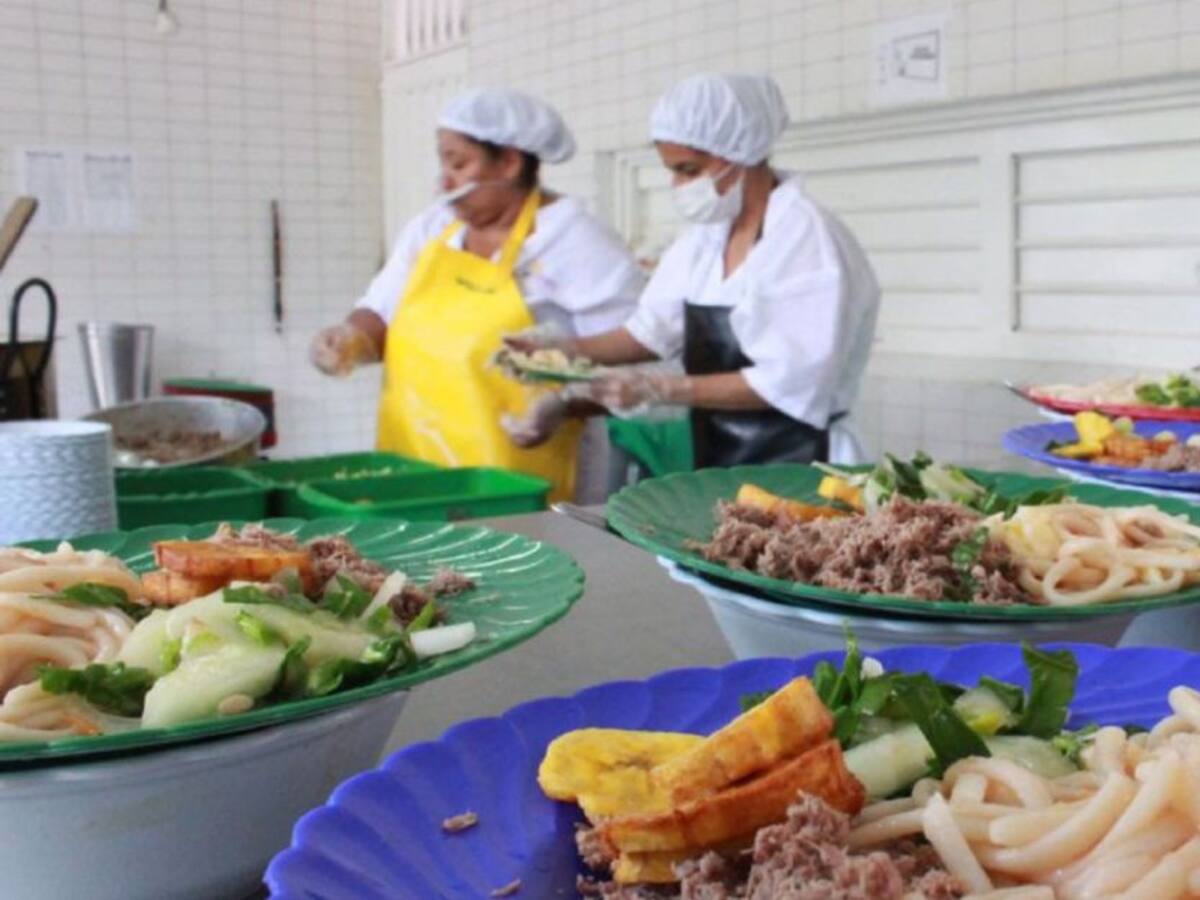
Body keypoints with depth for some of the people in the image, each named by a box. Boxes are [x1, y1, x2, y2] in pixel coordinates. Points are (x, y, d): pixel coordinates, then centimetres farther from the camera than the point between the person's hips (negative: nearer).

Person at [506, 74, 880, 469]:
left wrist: (662, 389, -23)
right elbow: (654, 331, 10)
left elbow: (790, 382, -21)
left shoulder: (807, 237, -15)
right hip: (718, 463, 7)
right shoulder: (706, 233, 8)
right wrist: (562, 350, -4)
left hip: (793, 469, -7)